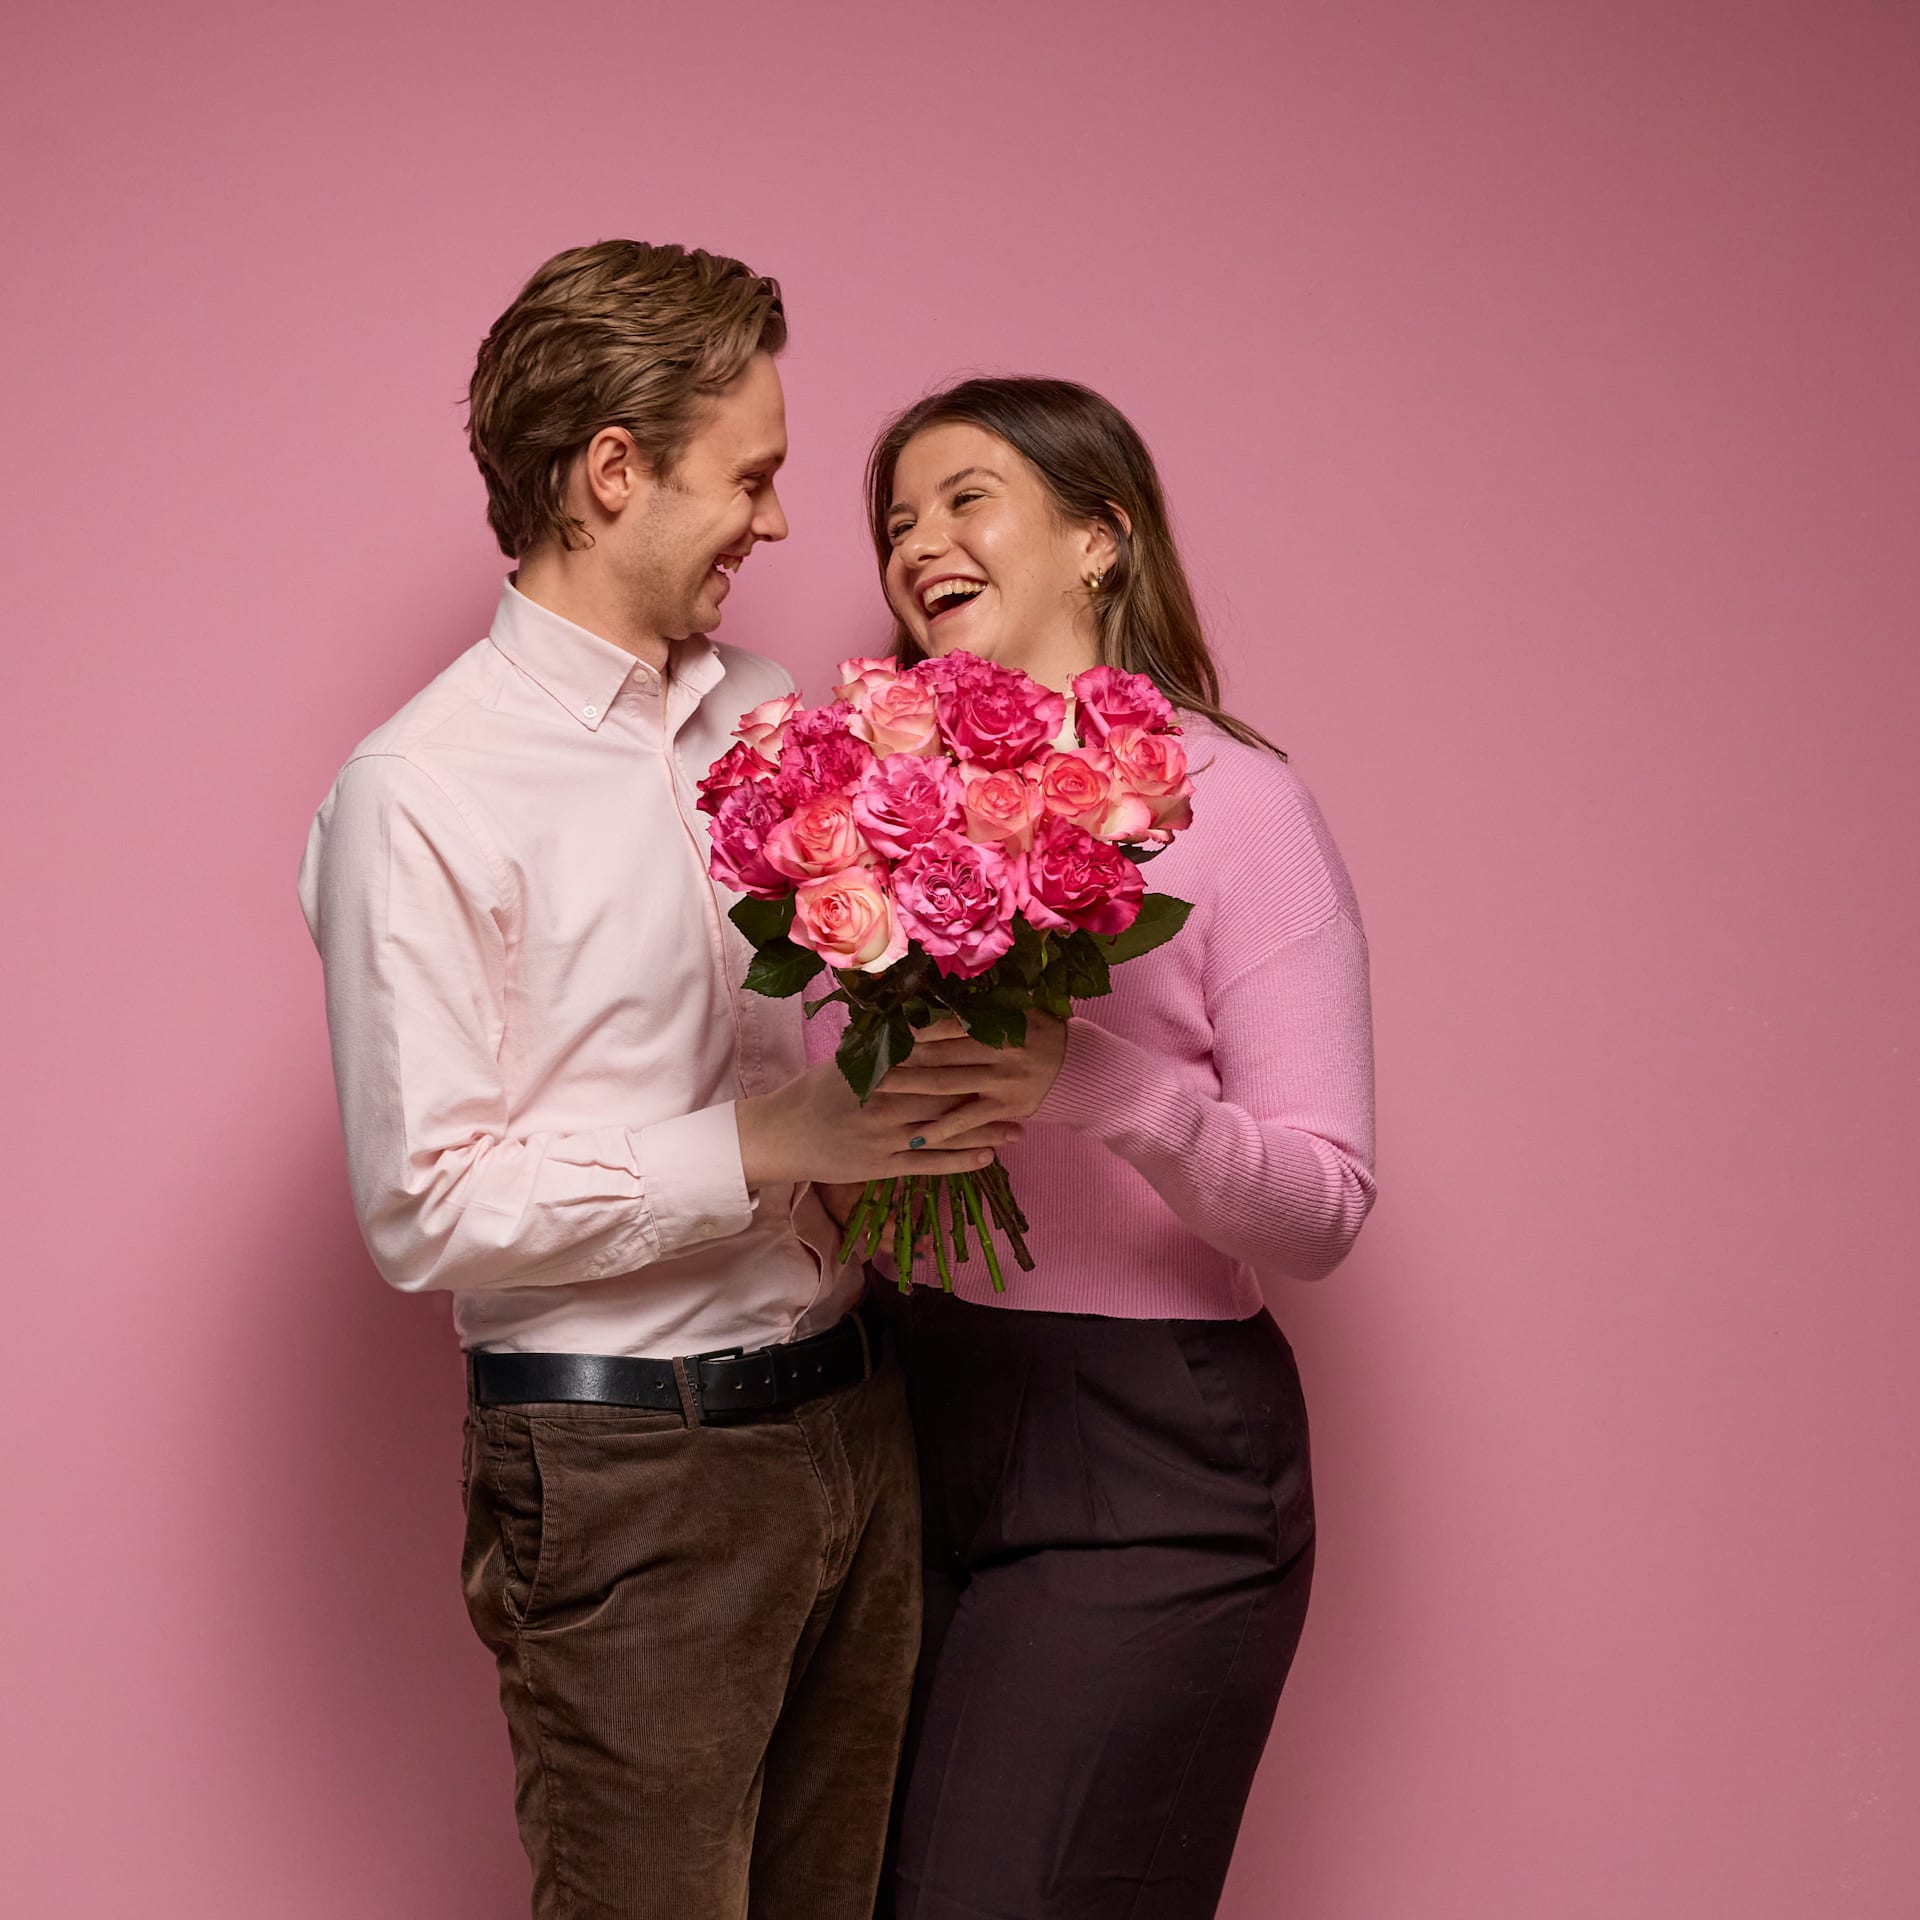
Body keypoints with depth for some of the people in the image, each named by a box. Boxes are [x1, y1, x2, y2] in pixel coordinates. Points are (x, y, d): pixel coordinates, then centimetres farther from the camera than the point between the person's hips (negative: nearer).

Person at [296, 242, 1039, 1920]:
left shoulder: (770, 720, 10)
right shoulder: (424, 793, -12)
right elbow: (427, 1210, -16)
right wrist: (763, 1146, -19)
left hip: (851, 1420, 7)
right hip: (628, 1471, -6)